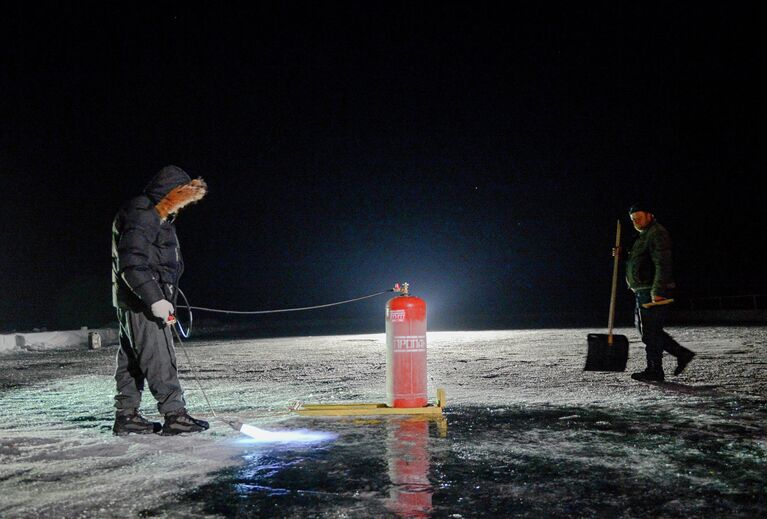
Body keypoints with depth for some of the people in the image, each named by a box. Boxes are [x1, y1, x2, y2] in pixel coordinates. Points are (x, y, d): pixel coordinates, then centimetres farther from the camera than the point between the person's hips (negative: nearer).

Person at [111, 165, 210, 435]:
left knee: (131, 359, 12)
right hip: (141, 301, -11)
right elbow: (133, 263, -23)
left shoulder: (154, 218, 20)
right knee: (159, 357, -10)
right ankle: (174, 415, -9)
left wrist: (165, 300, 22)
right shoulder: (141, 216, -14)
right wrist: (155, 300, -27)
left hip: (138, 301, 11)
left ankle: (126, 415, 18)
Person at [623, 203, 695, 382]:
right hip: (643, 291, 11)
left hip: (653, 292, -11)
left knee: (650, 330, -6)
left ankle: (654, 371, 1)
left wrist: (657, 291, -27)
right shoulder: (645, 235, 21)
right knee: (645, 328, 14)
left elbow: (662, 264, -21)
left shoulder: (657, 233, -11)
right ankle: (682, 354, 20)